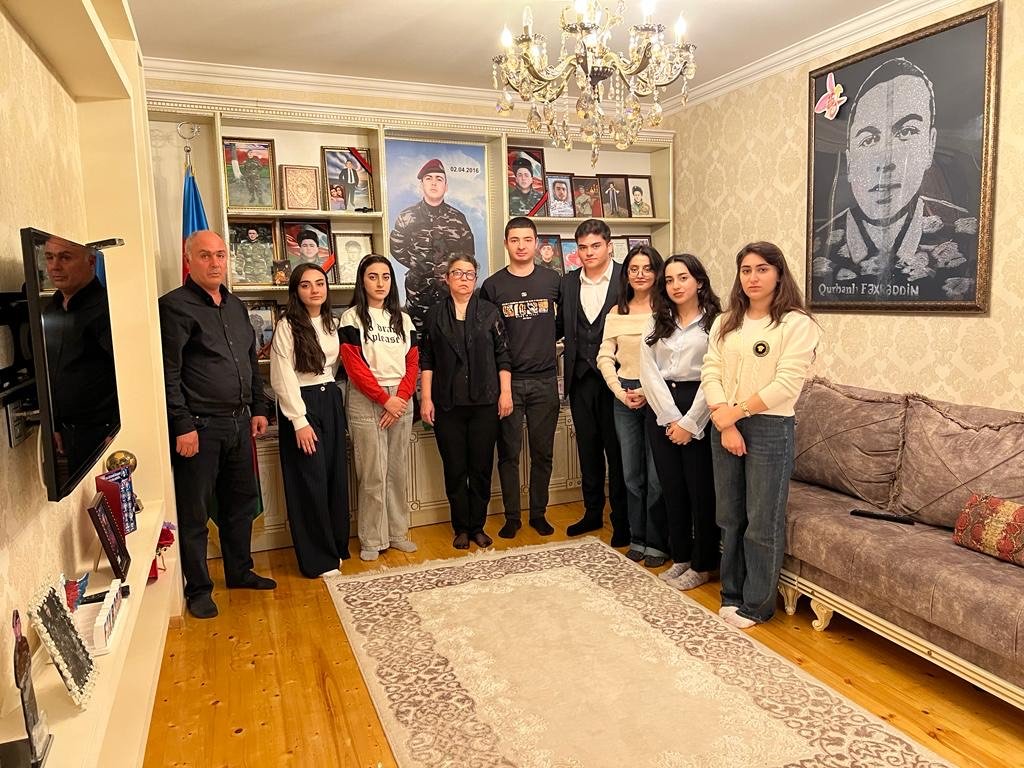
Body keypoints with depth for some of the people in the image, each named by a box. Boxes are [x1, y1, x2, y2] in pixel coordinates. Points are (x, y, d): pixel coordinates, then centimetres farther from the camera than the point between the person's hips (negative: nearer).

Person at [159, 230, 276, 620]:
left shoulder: (235, 305, 13)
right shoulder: (175, 306, -10)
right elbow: (169, 373, -15)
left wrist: (258, 408, 16)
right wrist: (182, 425, -18)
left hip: (239, 423, 7)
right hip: (199, 426, -7)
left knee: (241, 501, 17)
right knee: (194, 513, 4)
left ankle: (240, 572, 33)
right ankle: (198, 589, 19)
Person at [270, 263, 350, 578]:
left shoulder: (331, 323, 9)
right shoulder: (287, 326, -10)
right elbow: (282, 379, -14)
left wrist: (331, 397, 6)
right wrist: (300, 421, -17)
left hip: (331, 401, 6)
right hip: (301, 404, -6)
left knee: (336, 477, 10)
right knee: (311, 480, -1)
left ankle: (338, 545, 24)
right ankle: (318, 558, 11)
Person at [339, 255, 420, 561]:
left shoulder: (403, 319, 13)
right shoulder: (352, 318, -1)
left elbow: (412, 363, 8)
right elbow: (355, 366, -9)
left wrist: (401, 398, -7)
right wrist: (385, 399, -12)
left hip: (401, 400, 4)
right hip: (366, 401, -4)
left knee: (397, 471, 8)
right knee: (373, 473, -3)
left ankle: (397, 532, 19)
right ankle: (372, 539, 7)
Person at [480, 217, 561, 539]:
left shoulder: (552, 280, 4)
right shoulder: (492, 285, 0)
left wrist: (546, 339, 10)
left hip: (544, 379, 1)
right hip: (507, 380, -1)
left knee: (543, 452, 8)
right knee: (508, 452, 5)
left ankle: (538, 513, 22)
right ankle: (512, 516, 18)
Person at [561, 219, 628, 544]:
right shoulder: (568, 283, 8)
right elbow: (565, 328, 12)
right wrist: (570, 370, 2)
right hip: (581, 379, 4)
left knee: (617, 451, 5)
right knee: (588, 449, 14)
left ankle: (622, 520, 18)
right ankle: (592, 512, 28)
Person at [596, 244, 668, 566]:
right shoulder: (616, 313, 10)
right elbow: (605, 357, 7)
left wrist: (649, 392, -15)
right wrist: (620, 391, -5)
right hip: (624, 397, 4)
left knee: (657, 475, -1)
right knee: (631, 474, 11)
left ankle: (657, 542, 15)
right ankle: (637, 538, 25)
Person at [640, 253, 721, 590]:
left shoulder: (715, 322, -4)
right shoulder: (657, 322, 11)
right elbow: (648, 372, 1)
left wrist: (689, 422, -13)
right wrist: (669, 417, -9)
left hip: (698, 411, -4)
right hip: (661, 409, 5)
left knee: (701, 489, 3)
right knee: (671, 487, 11)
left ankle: (703, 564, 19)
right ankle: (680, 557, 26)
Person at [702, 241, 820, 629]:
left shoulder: (797, 323, -7)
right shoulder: (726, 321, 10)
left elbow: (786, 384, -15)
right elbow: (710, 372, 1)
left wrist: (735, 411, -14)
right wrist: (723, 421, -12)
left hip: (770, 427, -5)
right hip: (724, 427, 5)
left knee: (763, 521, 4)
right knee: (729, 516, 14)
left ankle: (757, 604, 20)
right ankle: (731, 594, 29)